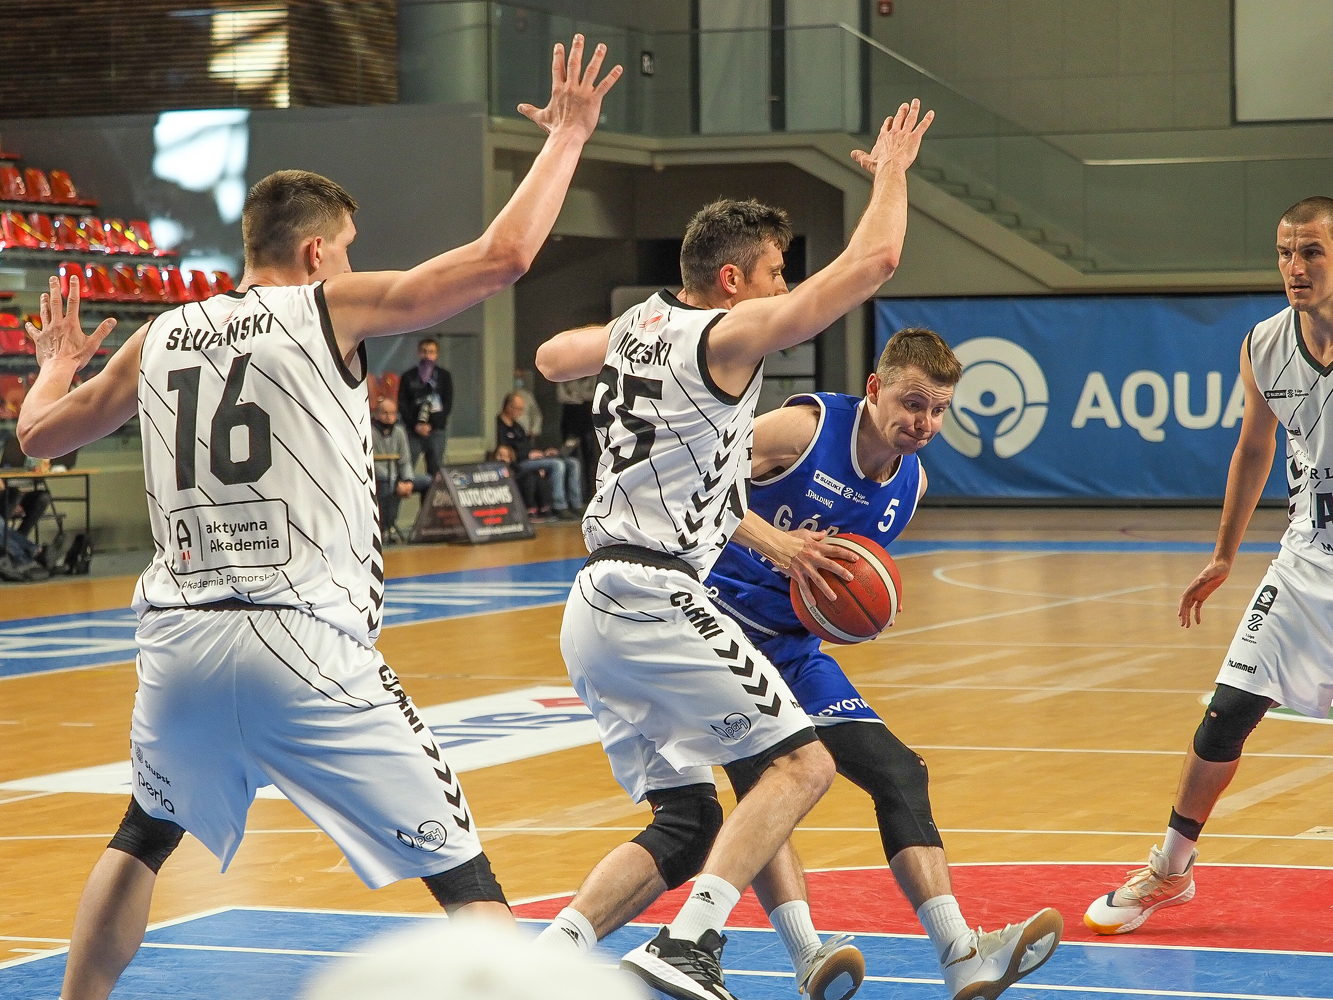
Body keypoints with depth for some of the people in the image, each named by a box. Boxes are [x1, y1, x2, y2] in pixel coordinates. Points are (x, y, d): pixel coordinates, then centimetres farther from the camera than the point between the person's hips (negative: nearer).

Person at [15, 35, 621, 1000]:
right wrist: (567, 134, 6)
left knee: (143, 840, 32)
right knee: (462, 871, 1)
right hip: (306, 646, -5)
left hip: (180, 642, 5)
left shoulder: (160, 338, 13)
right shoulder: (330, 308, -1)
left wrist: (57, 363, 47)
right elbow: (503, 255, -7)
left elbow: (38, 433, 25)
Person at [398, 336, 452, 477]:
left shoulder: (444, 376, 10)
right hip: (413, 431, 0)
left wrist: (430, 425, -7)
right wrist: (415, 425, -8)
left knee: (435, 471, -3)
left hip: (436, 430, 0)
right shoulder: (408, 376, 10)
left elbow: (448, 404, 4)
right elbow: (402, 404, 5)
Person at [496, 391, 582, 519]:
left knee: (573, 463, -2)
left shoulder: (516, 425, 24)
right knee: (557, 464, -30)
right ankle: (560, 508, -29)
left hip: (531, 458, 10)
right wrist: (528, 454, -15)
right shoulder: (500, 426, -7)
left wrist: (543, 452, 10)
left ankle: (576, 506, -6)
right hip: (519, 463, -10)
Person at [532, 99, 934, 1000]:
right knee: (800, 761, -7)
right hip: (659, 599, -9)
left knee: (685, 824, 13)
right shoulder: (729, 334, -7)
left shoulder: (633, 329, 16)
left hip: (592, 612, 9)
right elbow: (874, 260, -10)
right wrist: (891, 170, 6)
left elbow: (550, 359, 39)